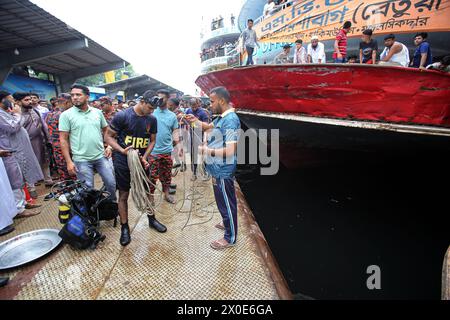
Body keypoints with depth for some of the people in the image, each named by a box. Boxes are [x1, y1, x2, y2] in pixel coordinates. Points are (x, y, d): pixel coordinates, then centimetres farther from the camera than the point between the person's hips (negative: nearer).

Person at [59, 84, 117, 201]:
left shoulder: (97, 112, 6)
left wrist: (109, 146, 1)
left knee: (112, 184, 8)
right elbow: (63, 140, -4)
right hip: (81, 160, -2)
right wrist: (69, 161, -8)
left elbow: (105, 130, 16)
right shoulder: (66, 115, -3)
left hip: (101, 156, 3)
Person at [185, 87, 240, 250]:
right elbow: (209, 126, 27)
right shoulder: (222, 118, 8)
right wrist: (196, 121, 9)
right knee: (224, 200, 25)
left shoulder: (230, 120, -23)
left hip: (223, 170, -10)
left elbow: (230, 151, -29)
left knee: (226, 202, 5)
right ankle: (228, 223, 47)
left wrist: (206, 150, -21)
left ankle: (230, 237, 23)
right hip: (219, 169, 10)